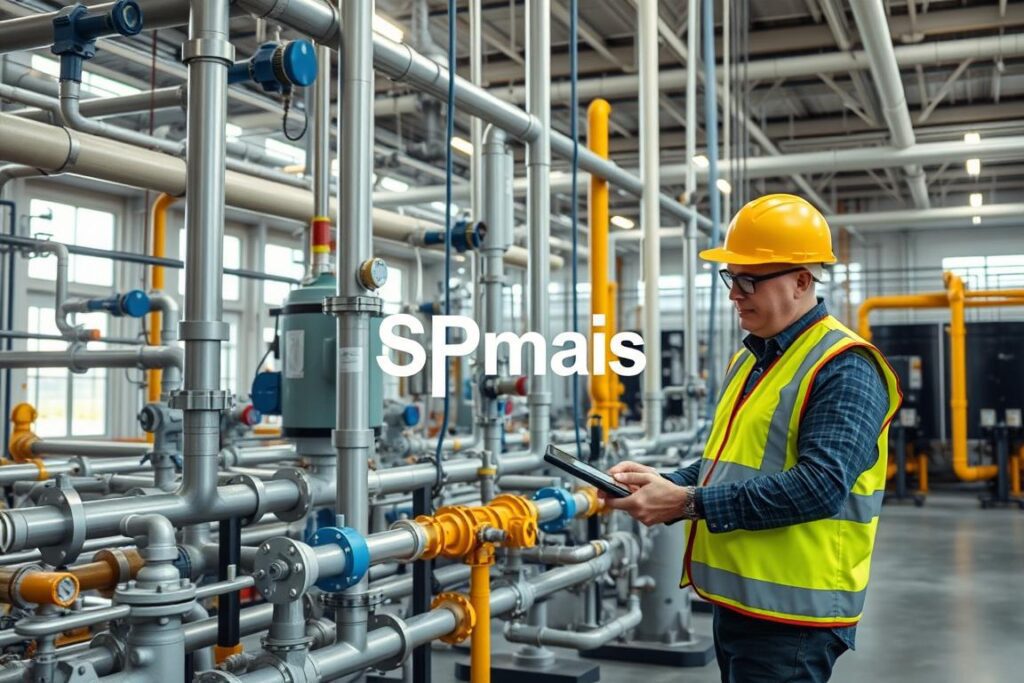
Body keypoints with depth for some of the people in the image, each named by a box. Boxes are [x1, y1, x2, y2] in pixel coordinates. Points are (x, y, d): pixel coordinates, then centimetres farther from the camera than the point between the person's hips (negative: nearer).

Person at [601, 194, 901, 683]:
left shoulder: (845, 368, -15)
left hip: (792, 611, -8)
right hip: (737, 598, 9)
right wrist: (664, 484, 0)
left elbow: (819, 485, -25)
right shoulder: (749, 358, 14)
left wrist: (689, 503, -25)